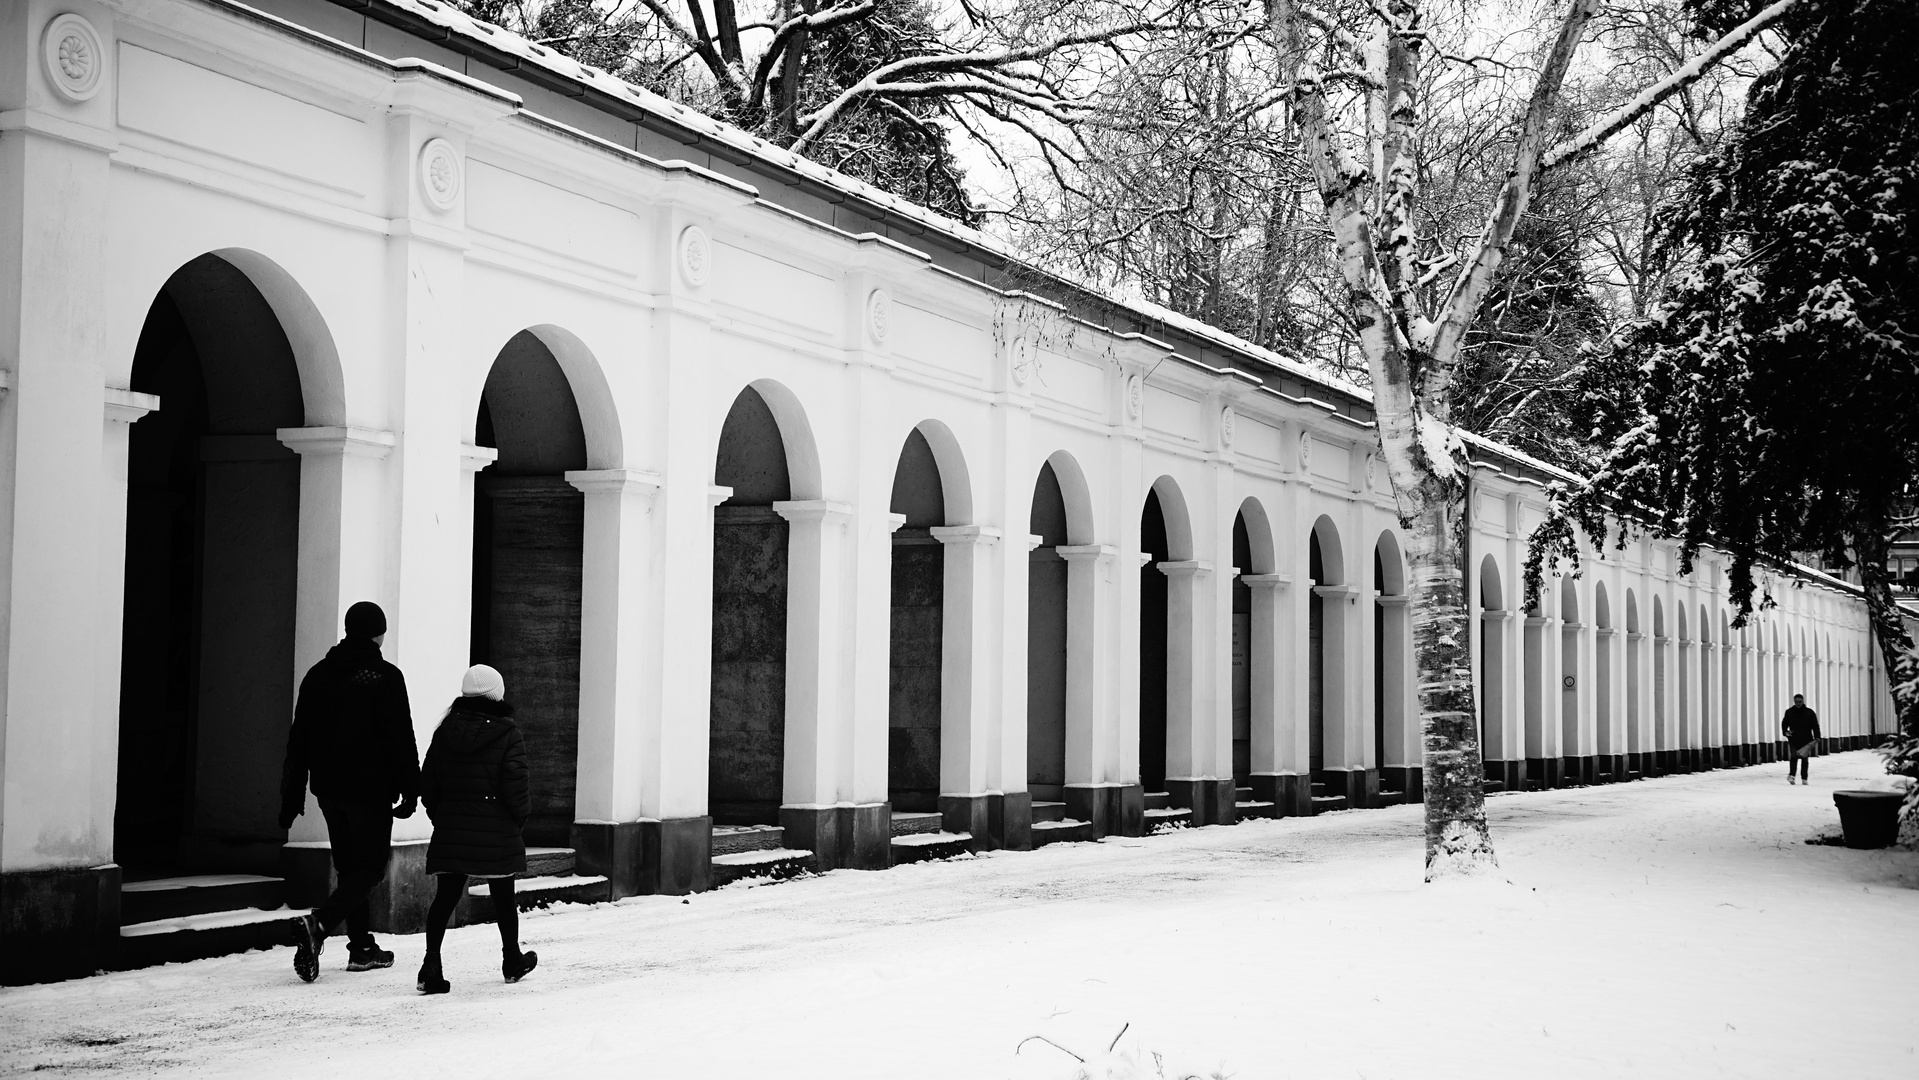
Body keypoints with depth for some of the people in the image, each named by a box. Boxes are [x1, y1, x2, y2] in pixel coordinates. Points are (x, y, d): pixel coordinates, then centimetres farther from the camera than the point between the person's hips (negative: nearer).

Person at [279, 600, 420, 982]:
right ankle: (319, 925, -22)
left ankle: (362, 947, 18)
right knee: (369, 869, -1)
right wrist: (410, 791, -7)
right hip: (370, 790, -6)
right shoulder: (385, 677, -9)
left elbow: (298, 739, 11)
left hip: (329, 789, 6)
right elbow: (401, 739, -12)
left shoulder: (318, 675, 9)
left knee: (349, 867, 17)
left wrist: (291, 797, 14)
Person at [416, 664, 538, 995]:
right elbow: (515, 787, -15)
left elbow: (427, 786, 6)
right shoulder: (508, 735, -9)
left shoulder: (444, 732, 5)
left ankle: (432, 962, -15)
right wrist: (522, 815, 2)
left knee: (446, 896, 2)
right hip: (497, 834, -3)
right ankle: (512, 961, 29)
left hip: (450, 831, 3)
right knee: (503, 897, 13)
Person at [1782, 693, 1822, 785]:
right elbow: (1784, 724, 18)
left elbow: (1815, 726, 0)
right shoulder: (1789, 712, 8)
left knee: (1805, 759, 6)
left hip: (1806, 740, 0)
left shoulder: (1809, 713, 3)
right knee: (1794, 757, -17)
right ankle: (1791, 775, -26)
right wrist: (1786, 732, -2)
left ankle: (1804, 778, 14)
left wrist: (1817, 738, -12)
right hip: (1794, 740, 0)